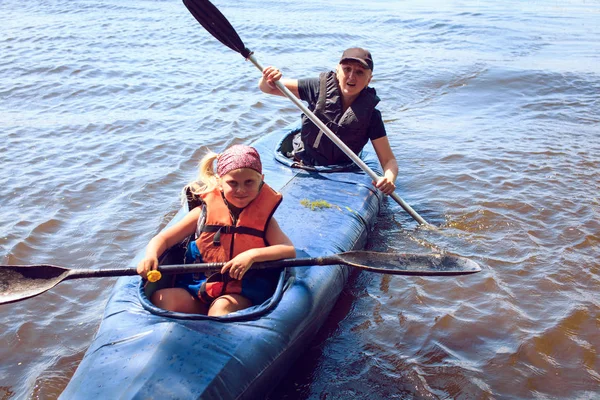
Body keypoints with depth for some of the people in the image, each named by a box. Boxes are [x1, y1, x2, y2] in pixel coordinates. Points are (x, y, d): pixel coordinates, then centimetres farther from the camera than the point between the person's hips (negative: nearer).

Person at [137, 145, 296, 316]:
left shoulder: (262, 217, 1)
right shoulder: (204, 213, 4)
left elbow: (289, 250, -12)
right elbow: (163, 238, 7)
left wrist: (252, 255, -28)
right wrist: (151, 256, -17)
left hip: (242, 296, -2)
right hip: (198, 288, 2)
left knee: (222, 307, -36)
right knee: (162, 297, -25)